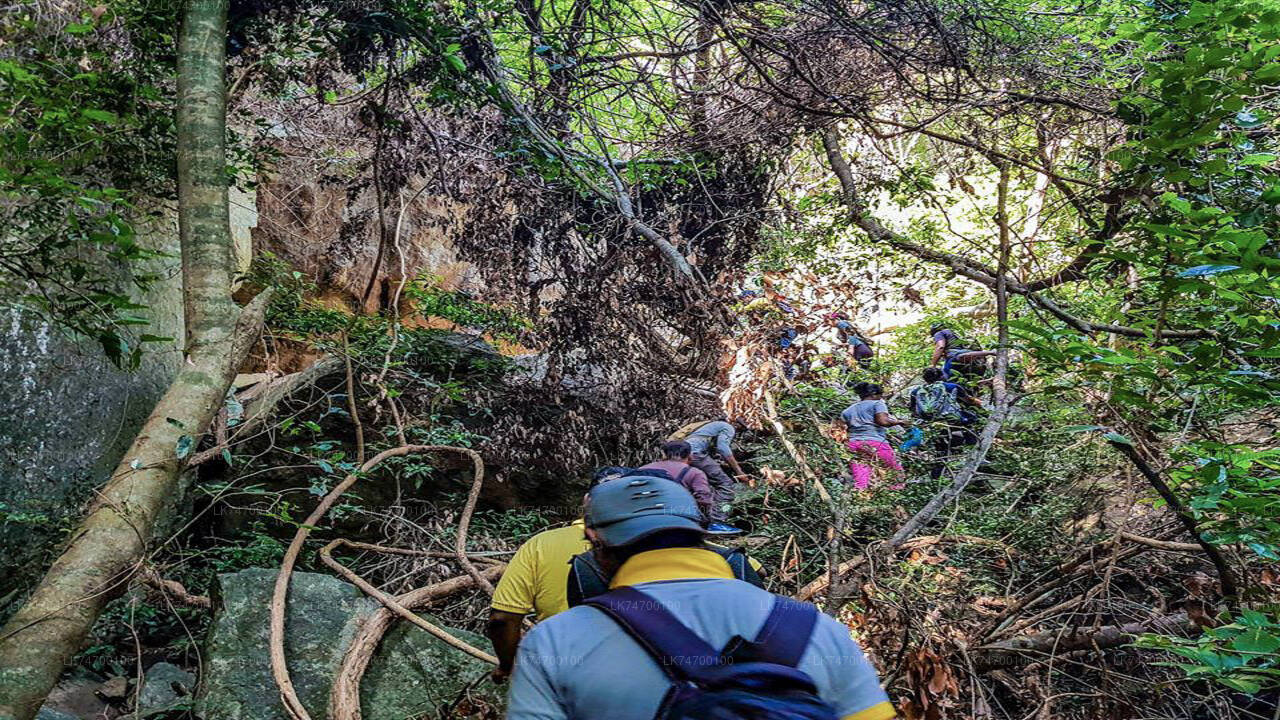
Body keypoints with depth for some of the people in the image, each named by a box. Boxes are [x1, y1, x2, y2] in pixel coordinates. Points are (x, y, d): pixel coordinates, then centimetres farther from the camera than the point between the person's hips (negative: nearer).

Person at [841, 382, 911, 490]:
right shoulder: (877, 404, 7)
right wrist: (900, 422, 2)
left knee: (859, 480, -4)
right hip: (876, 443, -5)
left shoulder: (848, 410, 23)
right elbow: (883, 421, -9)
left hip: (853, 445, 5)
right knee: (897, 471, 7)